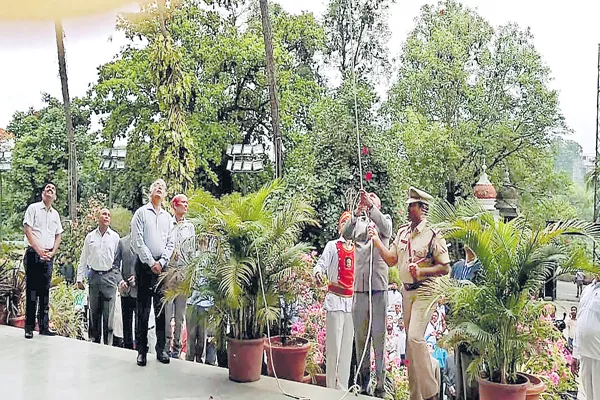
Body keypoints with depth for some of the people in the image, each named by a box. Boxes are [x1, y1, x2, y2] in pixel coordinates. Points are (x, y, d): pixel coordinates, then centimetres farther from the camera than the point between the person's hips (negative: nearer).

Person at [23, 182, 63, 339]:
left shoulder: (55, 214, 15)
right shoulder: (33, 208, 1)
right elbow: (27, 230, -7)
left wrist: (52, 252, 1)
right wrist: (38, 250, -13)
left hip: (48, 256, 5)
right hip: (33, 254, -5)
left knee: (45, 292, 6)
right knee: (31, 291, -4)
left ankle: (44, 326, 11)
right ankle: (29, 327, 2)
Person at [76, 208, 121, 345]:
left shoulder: (115, 237, 5)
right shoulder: (90, 236, 10)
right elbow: (83, 259, 12)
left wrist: (121, 280, -2)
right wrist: (80, 278, 5)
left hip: (109, 276, -2)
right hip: (94, 276, 2)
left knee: (108, 314, -2)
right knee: (94, 312, 9)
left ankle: (108, 344, 5)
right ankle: (94, 341, 20)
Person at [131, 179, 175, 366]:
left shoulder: (167, 217, 15)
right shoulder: (141, 213, 4)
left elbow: (170, 243, 10)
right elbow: (137, 241, -4)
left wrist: (161, 262, -5)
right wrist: (151, 263, -9)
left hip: (162, 266, 3)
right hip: (144, 265, -3)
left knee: (161, 309, 4)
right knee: (143, 310, -1)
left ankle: (161, 349, 10)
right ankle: (142, 350, 5)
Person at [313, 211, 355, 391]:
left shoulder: (357, 249, 12)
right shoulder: (332, 246, -1)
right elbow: (321, 264, -14)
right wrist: (318, 273, -35)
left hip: (351, 302, 5)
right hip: (335, 300, -5)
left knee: (347, 347, 9)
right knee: (334, 346, -4)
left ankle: (343, 388, 18)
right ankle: (332, 388, 7)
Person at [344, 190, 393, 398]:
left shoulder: (385, 220, 10)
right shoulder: (358, 222, 14)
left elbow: (386, 229, -14)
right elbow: (346, 234, -6)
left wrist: (371, 206, -26)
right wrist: (356, 214, -23)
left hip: (378, 287, -2)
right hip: (359, 287, 3)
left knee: (379, 336, -2)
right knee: (360, 336, 7)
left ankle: (380, 384, 3)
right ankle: (363, 383, 16)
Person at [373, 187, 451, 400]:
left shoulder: (433, 235, -12)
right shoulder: (402, 232, 8)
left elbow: (445, 268, -11)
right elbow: (391, 260, 10)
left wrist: (421, 271, -22)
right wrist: (377, 241, 1)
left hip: (424, 291, -7)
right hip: (407, 291, 7)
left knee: (415, 337, -17)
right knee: (410, 339, 12)